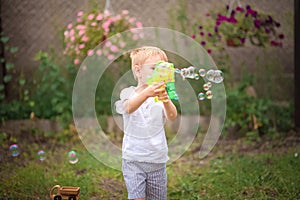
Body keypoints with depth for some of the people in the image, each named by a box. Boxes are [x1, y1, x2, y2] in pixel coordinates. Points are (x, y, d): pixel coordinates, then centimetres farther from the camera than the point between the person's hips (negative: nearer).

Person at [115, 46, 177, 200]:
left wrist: (166, 100, -43)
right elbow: (129, 108, -29)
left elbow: (172, 116, -20)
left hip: (157, 161, 3)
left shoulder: (161, 96, -1)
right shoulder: (128, 93, -6)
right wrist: (146, 93, -50)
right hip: (134, 160, -2)